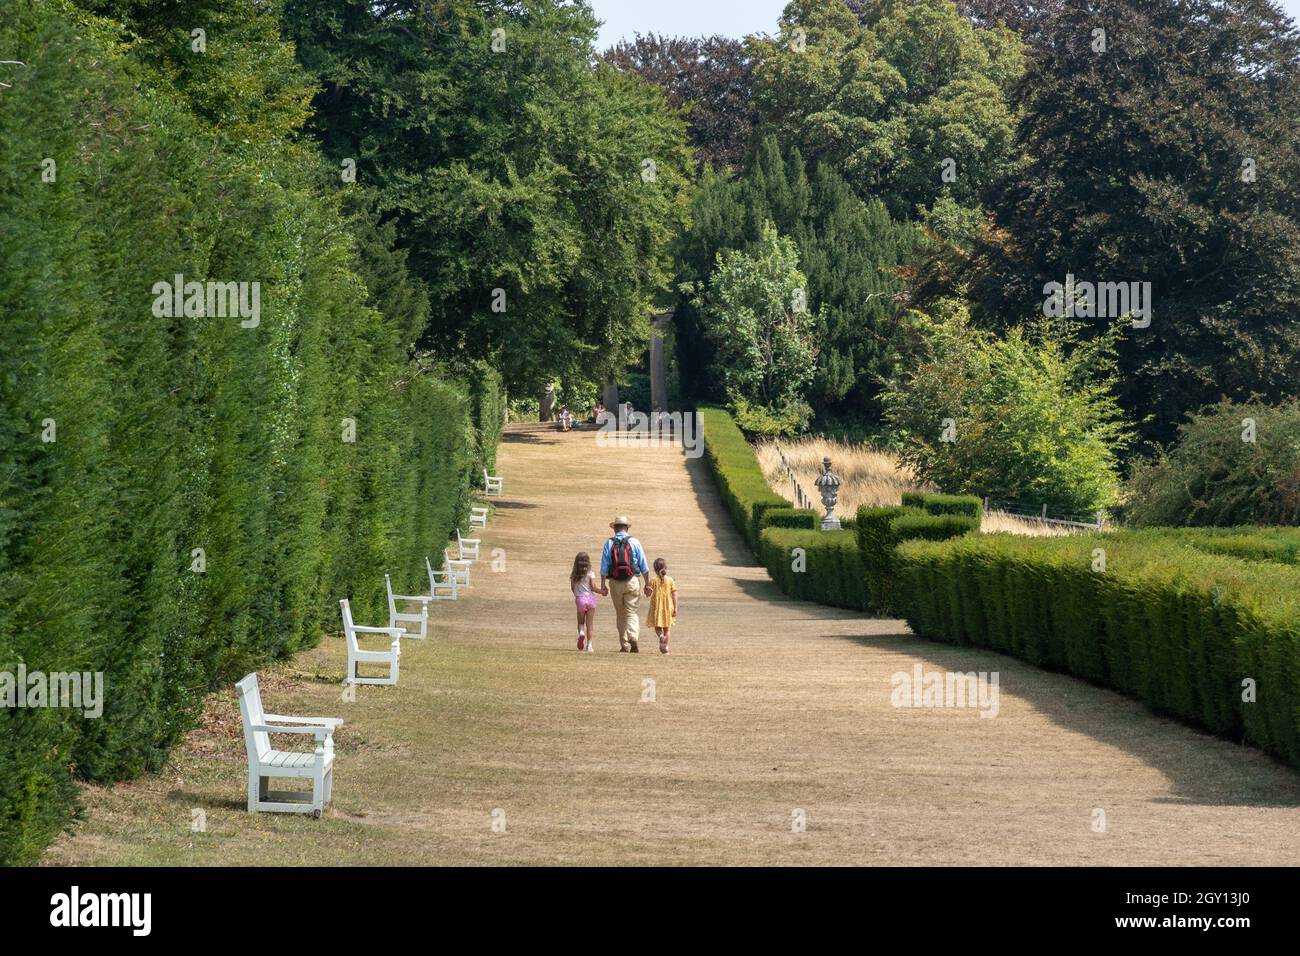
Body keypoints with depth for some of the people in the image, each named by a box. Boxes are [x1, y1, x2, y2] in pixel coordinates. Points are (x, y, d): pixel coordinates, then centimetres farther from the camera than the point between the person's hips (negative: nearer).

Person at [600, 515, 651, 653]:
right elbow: (644, 566, 1)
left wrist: (603, 585, 1)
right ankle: (633, 638, -25)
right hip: (632, 581, -1)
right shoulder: (634, 542, 1)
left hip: (615, 583, 1)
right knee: (631, 613, 0)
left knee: (620, 614, 11)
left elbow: (604, 567, -2)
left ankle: (624, 646, 12)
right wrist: (647, 584, 7)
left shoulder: (609, 544, 2)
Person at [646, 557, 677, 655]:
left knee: (657, 627, 12)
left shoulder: (653, 580, -5)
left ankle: (661, 636, -20)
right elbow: (674, 595, -3)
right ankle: (665, 646, 3)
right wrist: (675, 608, 0)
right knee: (667, 628, 11)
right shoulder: (670, 580, -1)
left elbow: (649, 593, -8)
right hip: (668, 607, 1)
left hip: (656, 607, -1)